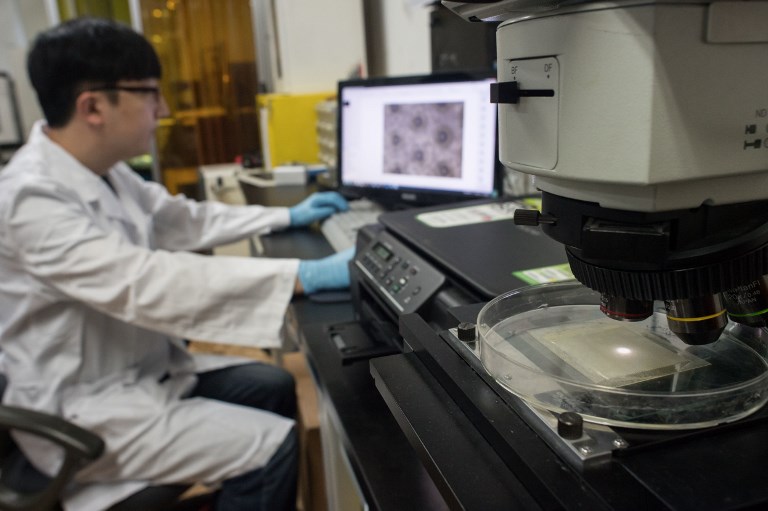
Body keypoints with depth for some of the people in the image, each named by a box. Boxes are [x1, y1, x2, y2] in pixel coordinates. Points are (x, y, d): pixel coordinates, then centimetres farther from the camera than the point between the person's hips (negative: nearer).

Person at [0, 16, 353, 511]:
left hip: (143, 372, 9)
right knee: (276, 447, -15)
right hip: (89, 414, -9)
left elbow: (184, 220, 13)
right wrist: (305, 276, -39)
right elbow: (148, 284, -37)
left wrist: (287, 217, 14)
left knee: (275, 386, 12)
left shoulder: (104, 172, 1)